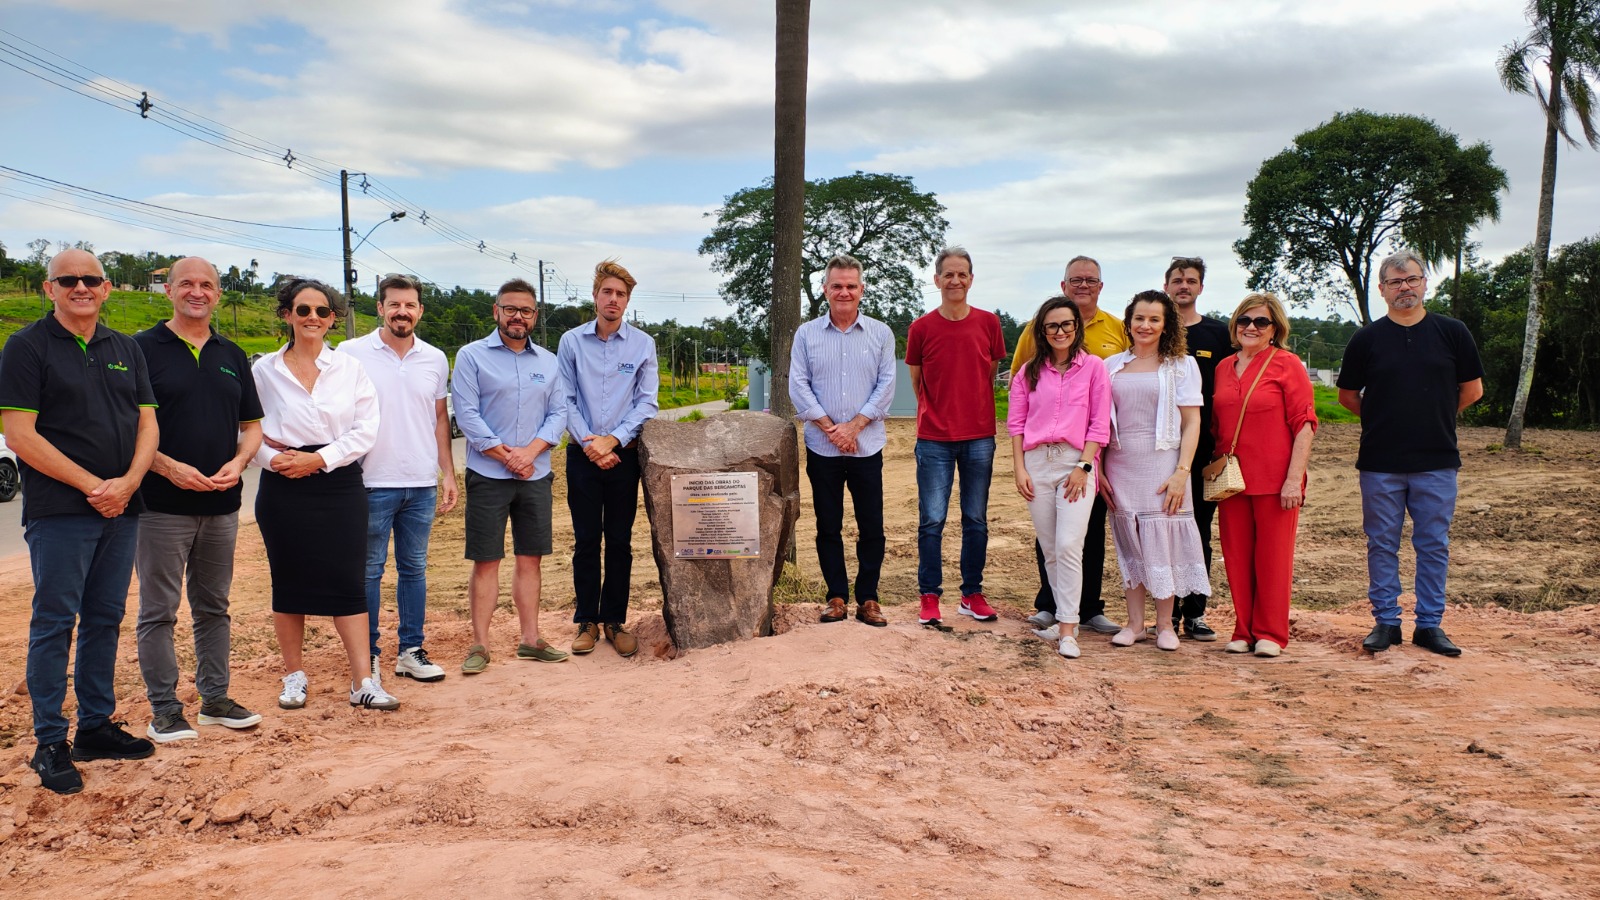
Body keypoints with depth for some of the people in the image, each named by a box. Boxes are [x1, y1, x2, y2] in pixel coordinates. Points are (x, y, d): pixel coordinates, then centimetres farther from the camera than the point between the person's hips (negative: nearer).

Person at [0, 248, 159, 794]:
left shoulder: (125, 350, 13)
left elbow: (147, 424, 9)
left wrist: (127, 483, -8)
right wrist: (91, 485, -13)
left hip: (121, 509, 5)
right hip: (59, 512, -5)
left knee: (105, 619, 11)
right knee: (54, 624, -1)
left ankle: (96, 726, 22)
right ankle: (50, 744, 8)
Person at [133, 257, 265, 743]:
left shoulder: (232, 356, 12)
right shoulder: (143, 349, -2)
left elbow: (252, 425, 14)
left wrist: (238, 462, -6)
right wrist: (168, 467, -18)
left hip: (221, 504, 5)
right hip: (162, 504, -4)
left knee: (214, 607, 13)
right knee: (159, 611, 2)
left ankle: (216, 698, 23)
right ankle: (164, 708, 11)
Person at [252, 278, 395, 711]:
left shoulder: (350, 368, 5)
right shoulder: (265, 370, 6)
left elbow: (366, 430, -1)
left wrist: (319, 458, -11)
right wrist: (272, 458, -12)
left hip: (339, 484, 0)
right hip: (283, 487, 1)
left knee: (348, 581, -3)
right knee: (289, 581, 7)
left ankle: (363, 682, -1)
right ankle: (294, 676, 21)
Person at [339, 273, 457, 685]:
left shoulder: (435, 359, 9)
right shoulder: (352, 353, -2)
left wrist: (448, 473, 9)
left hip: (422, 484, 4)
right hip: (372, 482, -3)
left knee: (414, 569, 10)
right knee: (368, 571, 4)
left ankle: (411, 651, 19)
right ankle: (367, 657, 13)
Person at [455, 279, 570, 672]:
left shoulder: (548, 362, 12)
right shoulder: (471, 356, 0)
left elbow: (558, 414, 6)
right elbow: (467, 415, -8)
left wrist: (530, 451, -10)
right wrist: (506, 456, -12)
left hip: (536, 476, 4)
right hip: (488, 476, -4)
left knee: (530, 559, 8)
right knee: (486, 561, -1)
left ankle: (530, 639, 16)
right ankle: (480, 644, 6)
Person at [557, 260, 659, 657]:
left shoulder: (643, 344, 2)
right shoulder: (572, 341, 2)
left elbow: (647, 402, -1)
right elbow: (564, 400, 1)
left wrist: (613, 439, -11)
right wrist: (589, 445, -9)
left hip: (624, 455, 0)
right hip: (583, 455, 0)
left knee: (620, 542, 5)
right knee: (586, 541, 5)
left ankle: (615, 621, 15)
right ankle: (587, 621, 14)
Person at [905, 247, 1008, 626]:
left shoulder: (989, 323, 4)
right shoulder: (921, 328, -1)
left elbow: (991, 374, 14)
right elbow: (917, 382, 10)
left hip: (979, 437, 2)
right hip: (934, 438, -2)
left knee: (976, 520, 9)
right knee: (931, 520, -1)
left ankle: (973, 595, 19)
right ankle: (929, 597, 9)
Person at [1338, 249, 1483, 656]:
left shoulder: (1452, 332, 3)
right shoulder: (1367, 338, 2)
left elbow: (1472, 390, 11)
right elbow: (1347, 395, 11)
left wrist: (1435, 417, 13)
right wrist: (1386, 420, 9)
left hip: (1438, 461, 0)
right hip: (1379, 463, 0)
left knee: (1434, 546, 6)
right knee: (1382, 545, 5)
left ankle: (1430, 624, 16)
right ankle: (1386, 622, 15)